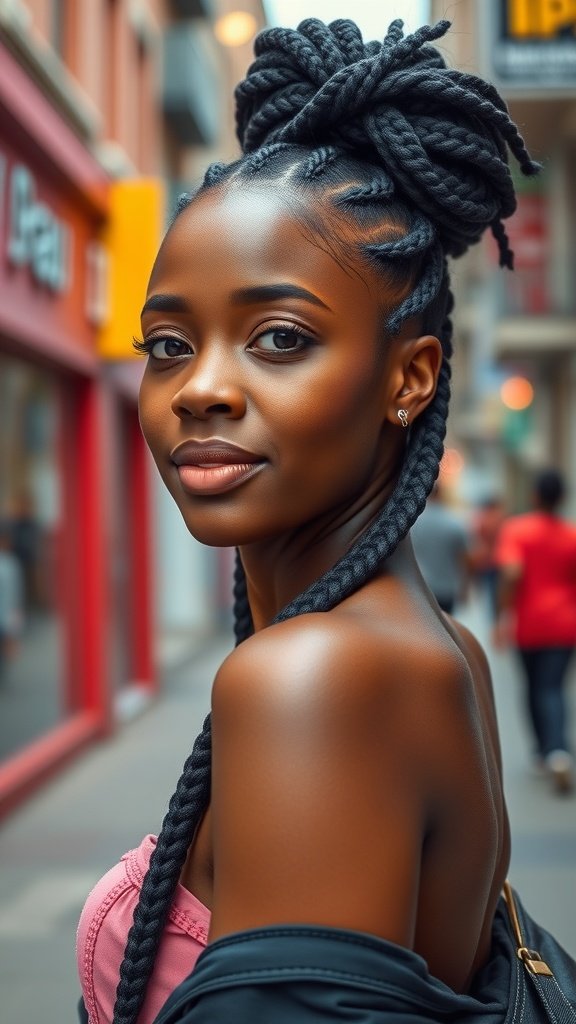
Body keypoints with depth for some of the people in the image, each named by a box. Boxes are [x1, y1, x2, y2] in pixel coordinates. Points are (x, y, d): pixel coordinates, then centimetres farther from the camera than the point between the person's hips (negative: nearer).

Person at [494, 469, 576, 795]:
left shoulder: (516, 529, -8)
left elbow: (512, 574, -21)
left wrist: (505, 615, -17)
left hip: (530, 623, -1)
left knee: (535, 687, 16)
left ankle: (545, 750, 23)